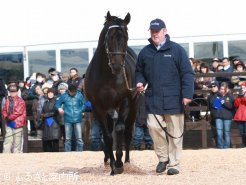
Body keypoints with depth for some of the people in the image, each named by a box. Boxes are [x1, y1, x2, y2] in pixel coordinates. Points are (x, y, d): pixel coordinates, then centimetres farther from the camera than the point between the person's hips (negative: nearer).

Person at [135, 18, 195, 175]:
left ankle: (174, 164, 11)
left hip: (173, 99, -3)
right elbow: (139, 72, 21)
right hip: (153, 99, 3)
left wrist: (187, 94, -13)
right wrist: (140, 82, -1)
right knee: (154, 127, -4)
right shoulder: (145, 52, 9)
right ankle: (163, 158, 16)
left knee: (175, 132, 2)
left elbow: (188, 74, -5)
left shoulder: (177, 50, -2)